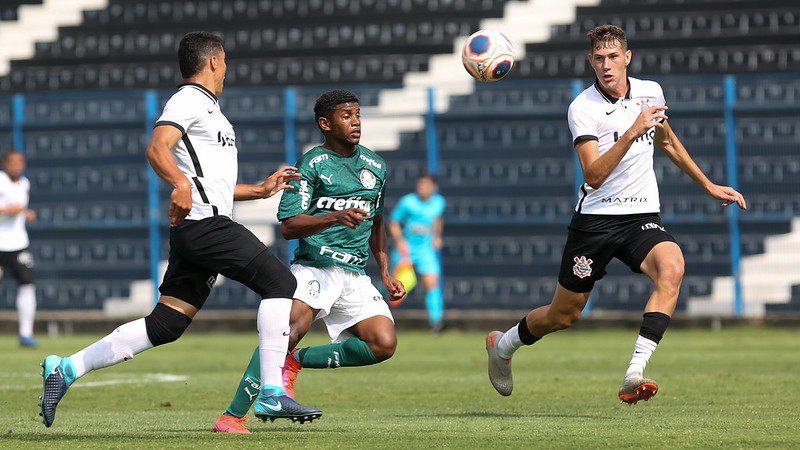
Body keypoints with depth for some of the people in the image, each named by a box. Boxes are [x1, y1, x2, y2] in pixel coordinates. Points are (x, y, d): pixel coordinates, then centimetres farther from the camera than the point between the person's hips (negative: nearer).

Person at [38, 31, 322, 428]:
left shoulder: (207, 109, 28)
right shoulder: (190, 100, -3)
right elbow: (157, 148, -21)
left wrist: (261, 190, 34)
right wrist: (181, 183, -38)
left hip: (194, 228, 10)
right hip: (205, 222, -10)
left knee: (163, 326, 5)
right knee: (279, 281, -12)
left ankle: (65, 369, 7)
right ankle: (272, 394, -16)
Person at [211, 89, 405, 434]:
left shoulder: (375, 166, 15)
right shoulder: (313, 164, -3)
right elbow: (288, 226, -11)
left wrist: (385, 274, 22)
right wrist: (336, 217, -25)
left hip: (355, 276, 5)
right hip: (313, 267, -5)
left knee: (384, 344, -17)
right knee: (291, 327, -31)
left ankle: (296, 361, 1)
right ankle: (232, 417, -28)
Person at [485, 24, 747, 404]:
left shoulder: (651, 92, 4)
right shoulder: (583, 108, -12)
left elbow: (667, 141, 25)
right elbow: (593, 176, -23)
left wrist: (708, 186, 28)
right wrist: (631, 133, -33)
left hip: (642, 216, 3)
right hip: (596, 218, -3)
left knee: (671, 269, -30)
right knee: (564, 315, 6)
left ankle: (634, 376, -35)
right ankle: (502, 345, 39)